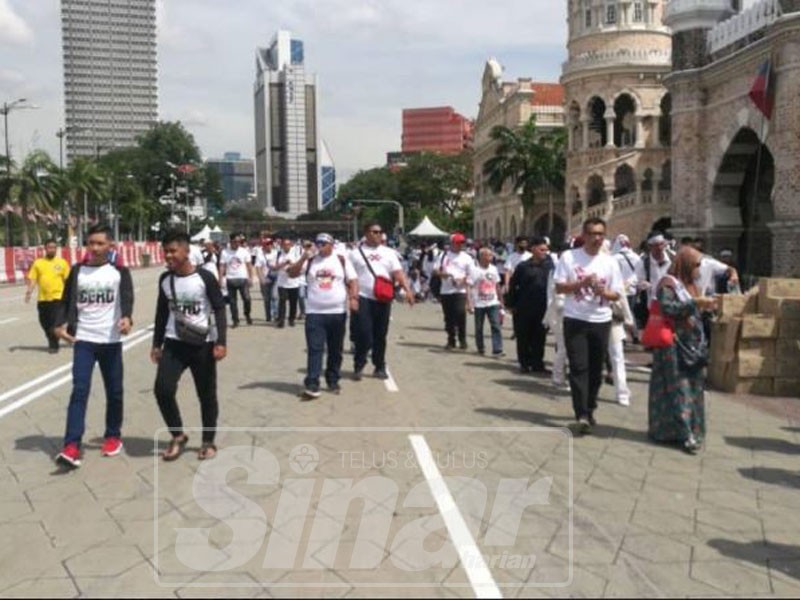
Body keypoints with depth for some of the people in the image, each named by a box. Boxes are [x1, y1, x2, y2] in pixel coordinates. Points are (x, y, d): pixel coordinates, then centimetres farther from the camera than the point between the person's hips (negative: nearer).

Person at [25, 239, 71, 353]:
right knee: (45, 322, 11)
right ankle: (52, 342, 31)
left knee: (55, 322, -9)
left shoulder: (62, 262, 2)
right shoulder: (38, 263, 6)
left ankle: (54, 345, 2)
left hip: (58, 297, -3)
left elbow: (67, 280, 4)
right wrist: (29, 290, -12)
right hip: (42, 298, 3)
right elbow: (32, 279, 3)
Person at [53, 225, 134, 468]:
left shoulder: (120, 272, 1)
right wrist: (61, 324, -13)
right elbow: (67, 301, 6)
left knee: (114, 391, 10)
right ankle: (72, 446, -11)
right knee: (79, 390, -9)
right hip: (83, 339, 0)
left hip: (111, 340, 0)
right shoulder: (77, 271, 7)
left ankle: (113, 436, 28)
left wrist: (126, 317, -36)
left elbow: (127, 297, -15)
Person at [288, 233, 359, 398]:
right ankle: (312, 385, -9)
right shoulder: (310, 261, 7)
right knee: (315, 349, -6)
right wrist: (303, 258, -12)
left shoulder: (342, 260, 5)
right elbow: (292, 273, 0)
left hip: (338, 312, 0)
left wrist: (353, 298, -12)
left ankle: (333, 381, 23)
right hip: (314, 313, 0)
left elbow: (352, 281, 2)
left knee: (336, 350, 10)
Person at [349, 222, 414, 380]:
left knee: (380, 335, 9)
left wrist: (407, 290, -11)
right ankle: (358, 366, 10)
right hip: (363, 298, -3)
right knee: (363, 334, -6)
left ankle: (380, 367, 20)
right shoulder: (356, 252, 4)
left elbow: (398, 273, 2)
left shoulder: (388, 253, 11)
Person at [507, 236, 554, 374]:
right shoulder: (523, 266, -4)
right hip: (524, 309, -2)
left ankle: (537, 364, 17)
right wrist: (513, 304, 0)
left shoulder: (549, 264, 2)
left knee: (539, 337, 7)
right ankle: (525, 363, 21)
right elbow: (513, 285, 1)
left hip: (542, 309, 2)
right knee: (523, 337, 7)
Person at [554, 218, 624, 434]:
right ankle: (582, 415, -7)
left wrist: (601, 291, -16)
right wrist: (582, 283, -18)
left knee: (596, 368, 10)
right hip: (575, 320, -3)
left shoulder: (610, 261, 5)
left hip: (601, 321, 3)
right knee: (579, 367, -7)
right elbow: (559, 287, -5)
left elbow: (617, 294, 5)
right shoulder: (569, 257, -2)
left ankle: (589, 410, 25)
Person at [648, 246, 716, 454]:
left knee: (692, 388, 8)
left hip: (691, 345, 9)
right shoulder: (668, 283, -8)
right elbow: (668, 307, -22)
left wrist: (705, 307, 7)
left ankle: (692, 430, 15)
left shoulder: (689, 284, 17)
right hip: (674, 345, -8)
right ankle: (685, 433, -8)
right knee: (678, 388, -8)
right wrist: (695, 303, -22)